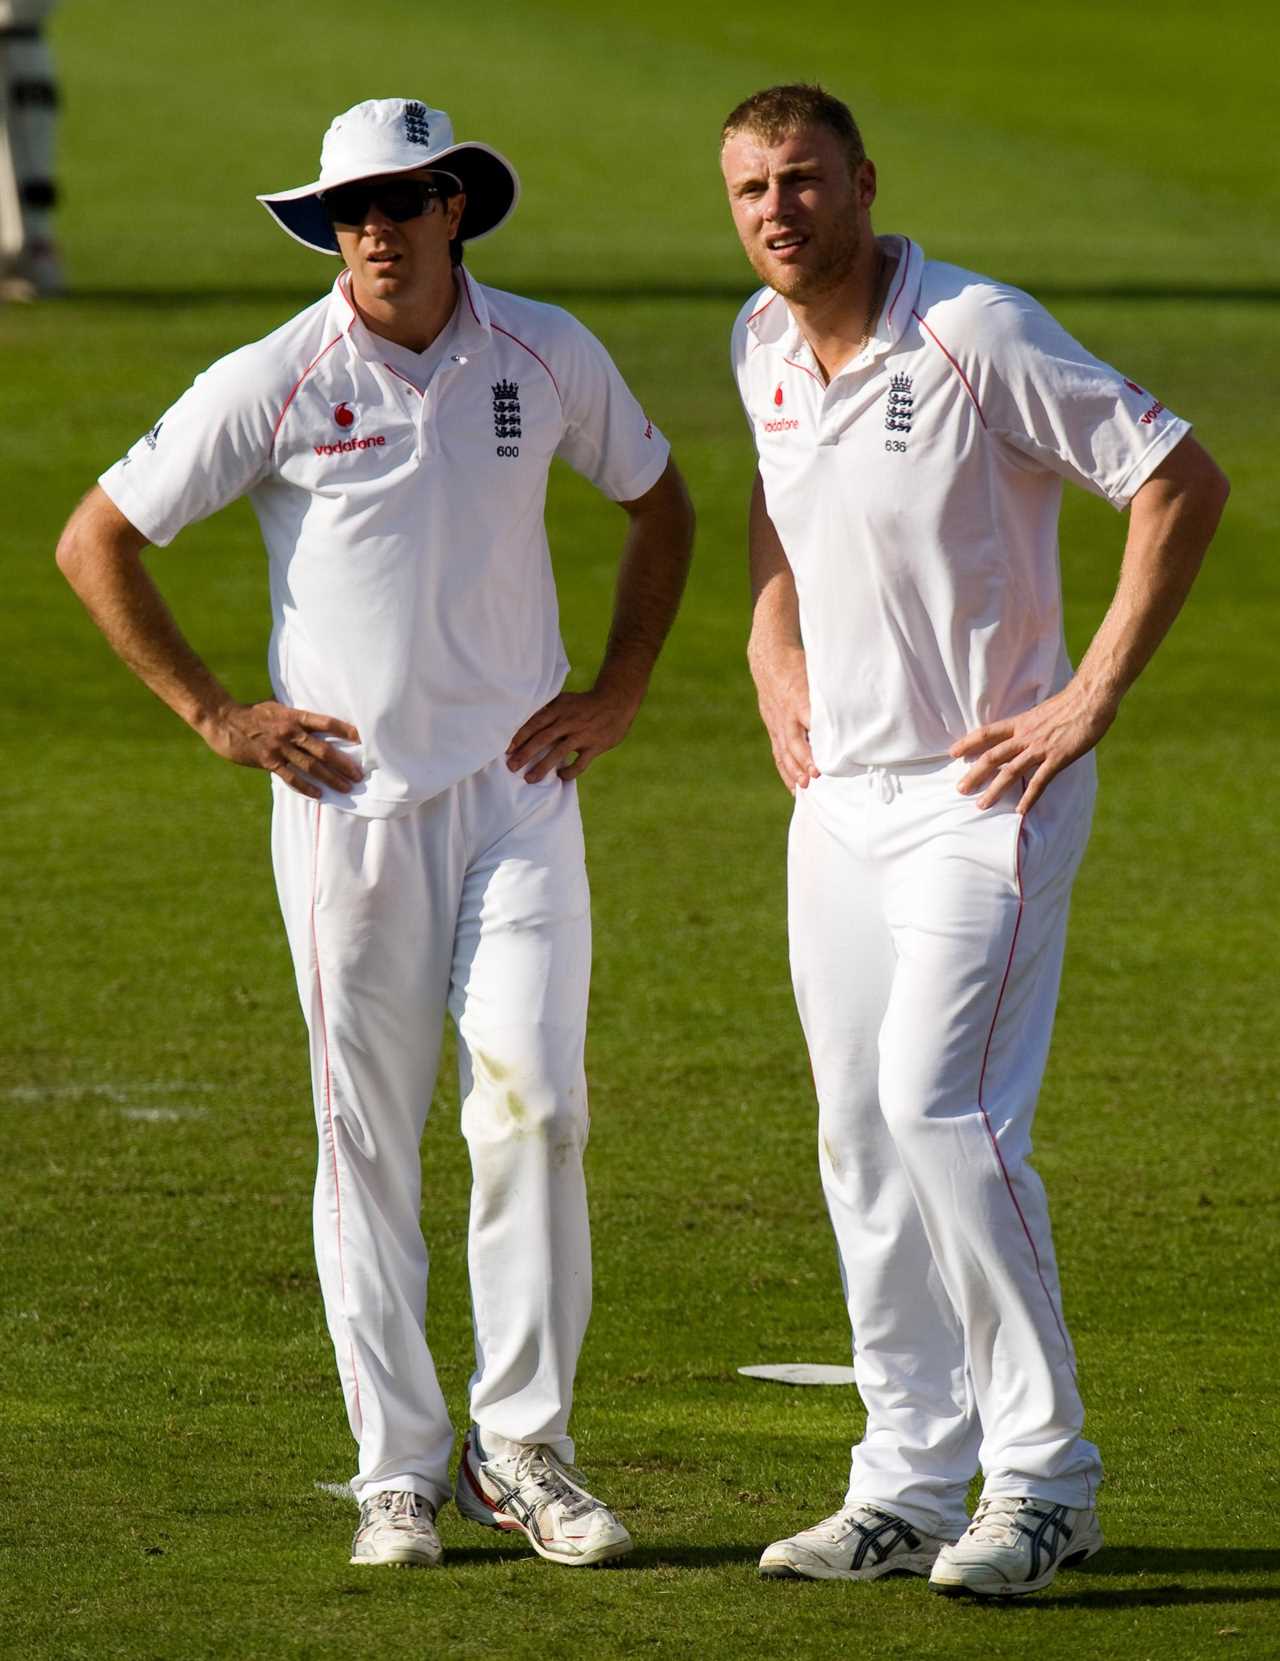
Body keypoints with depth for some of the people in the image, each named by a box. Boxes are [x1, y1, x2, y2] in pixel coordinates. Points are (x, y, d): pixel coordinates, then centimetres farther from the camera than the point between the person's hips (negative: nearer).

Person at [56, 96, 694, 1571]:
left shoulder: (548, 358, 2)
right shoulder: (274, 383, -7)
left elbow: (659, 505, 19)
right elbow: (94, 541, 0)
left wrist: (616, 692, 9)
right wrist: (214, 714, -3)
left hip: (517, 788, 2)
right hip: (349, 798, -2)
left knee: (532, 1105, -9)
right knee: (368, 1138, 1)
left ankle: (520, 1447, 2)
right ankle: (397, 1471, 8)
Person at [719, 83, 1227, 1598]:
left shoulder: (978, 335, -17)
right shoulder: (762, 347, 6)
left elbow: (1183, 482, -17)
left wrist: (1094, 697, -17)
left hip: (987, 790, -8)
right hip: (840, 790, 8)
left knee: (939, 1103, -17)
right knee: (858, 1135, 7)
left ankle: (1042, 1477, -8)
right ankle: (909, 1487, 15)